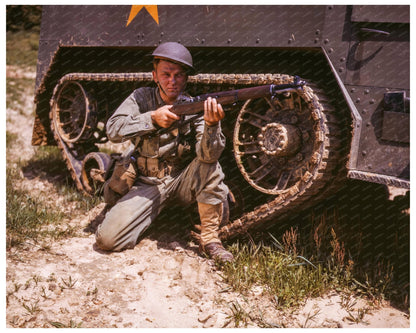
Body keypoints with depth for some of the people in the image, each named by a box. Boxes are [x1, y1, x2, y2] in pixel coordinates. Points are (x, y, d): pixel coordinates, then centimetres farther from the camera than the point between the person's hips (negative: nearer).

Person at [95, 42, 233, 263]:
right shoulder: (142, 98, -2)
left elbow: (208, 155, -24)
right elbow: (113, 130, -14)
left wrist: (212, 124, -44)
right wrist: (152, 118, -25)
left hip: (183, 180, 0)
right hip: (147, 184, 0)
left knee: (210, 166, -31)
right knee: (108, 238, -17)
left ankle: (209, 238, -17)